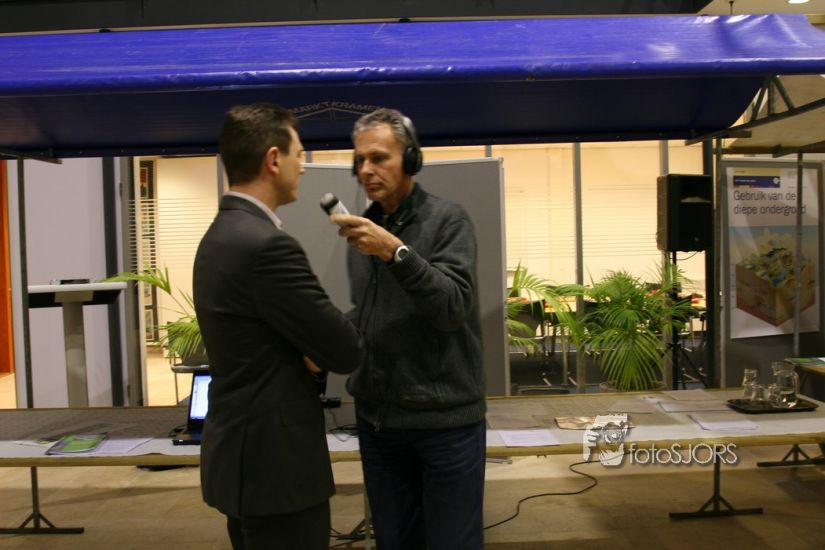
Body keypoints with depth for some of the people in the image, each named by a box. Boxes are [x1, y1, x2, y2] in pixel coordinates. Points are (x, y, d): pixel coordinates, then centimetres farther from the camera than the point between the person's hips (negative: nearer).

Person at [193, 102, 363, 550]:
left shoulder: (219, 236, 7)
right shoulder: (266, 245, -24)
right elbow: (346, 351, -19)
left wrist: (306, 353, -4)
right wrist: (323, 347, 1)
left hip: (244, 455, 10)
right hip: (274, 464, -10)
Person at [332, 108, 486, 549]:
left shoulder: (447, 220, -8)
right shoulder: (363, 227, 9)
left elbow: (453, 307, -21)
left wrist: (396, 252, -32)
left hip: (444, 415, -5)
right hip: (376, 414, 5)